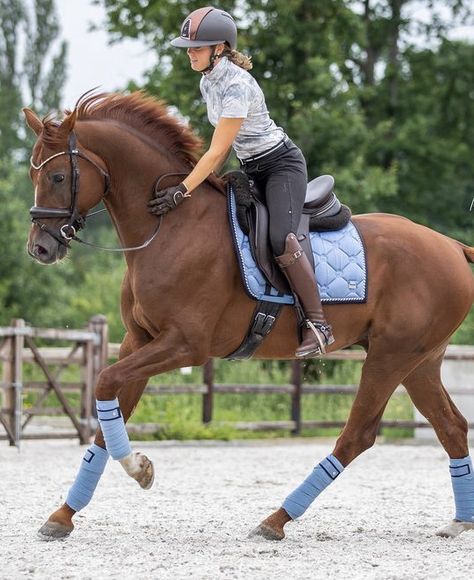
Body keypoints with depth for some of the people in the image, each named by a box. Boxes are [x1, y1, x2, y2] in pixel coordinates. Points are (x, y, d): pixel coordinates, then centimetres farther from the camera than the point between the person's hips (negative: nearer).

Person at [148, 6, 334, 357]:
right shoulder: (208, 82, 5)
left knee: (280, 240, -28)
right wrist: (203, 180, 5)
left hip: (282, 164, -10)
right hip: (252, 170, 10)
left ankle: (318, 325, -25)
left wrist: (182, 192, -27)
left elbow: (217, 151, -26)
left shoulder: (236, 85, -24)